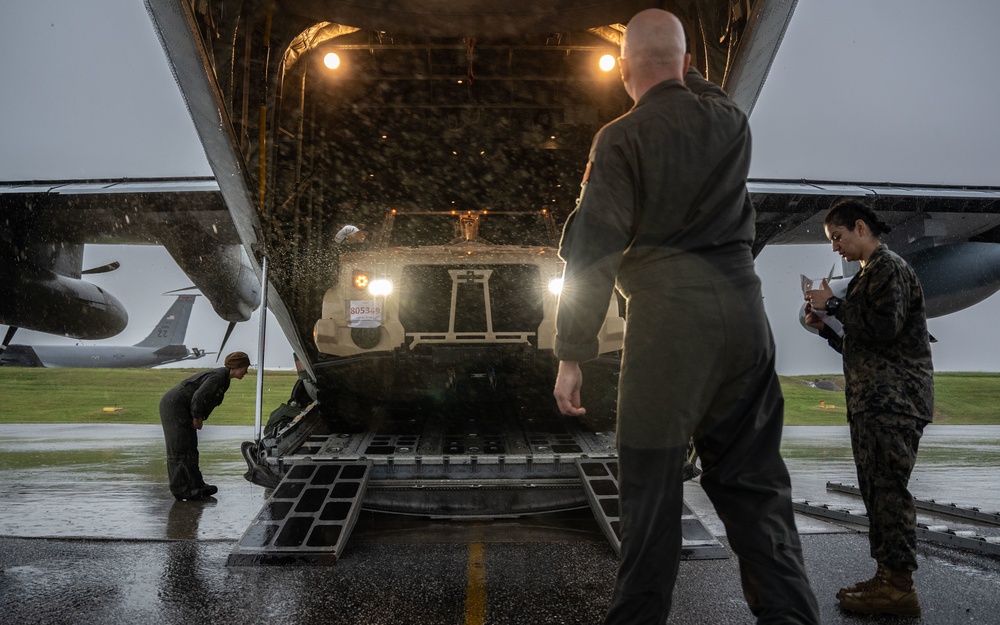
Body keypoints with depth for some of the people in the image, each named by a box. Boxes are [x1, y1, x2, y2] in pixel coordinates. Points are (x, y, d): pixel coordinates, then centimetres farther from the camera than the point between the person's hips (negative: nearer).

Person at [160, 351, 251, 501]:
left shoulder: (223, 377, 11)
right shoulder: (218, 376, -20)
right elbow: (199, 396, -26)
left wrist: (198, 418, 6)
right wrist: (197, 417, -15)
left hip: (180, 409, 10)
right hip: (174, 406, -10)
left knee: (190, 447, 12)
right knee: (180, 449, -8)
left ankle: (195, 484, 17)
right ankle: (181, 489, -4)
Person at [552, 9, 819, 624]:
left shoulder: (622, 137, -4)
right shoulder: (730, 118, 11)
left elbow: (594, 251, -9)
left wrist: (572, 354, -7)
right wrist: (685, 72, 47)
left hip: (669, 319, -5)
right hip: (743, 307, 5)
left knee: (652, 485, 2)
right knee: (754, 480, 11)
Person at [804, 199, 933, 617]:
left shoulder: (889, 267, -5)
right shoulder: (870, 273, 24)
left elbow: (885, 328, -20)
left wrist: (835, 305, -12)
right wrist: (825, 326, 11)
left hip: (894, 398, -10)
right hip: (875, 400, 10)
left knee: (888, 488, -10)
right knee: (877, 488, 9)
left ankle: (899, 585, -7)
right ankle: (887, 577, 14)